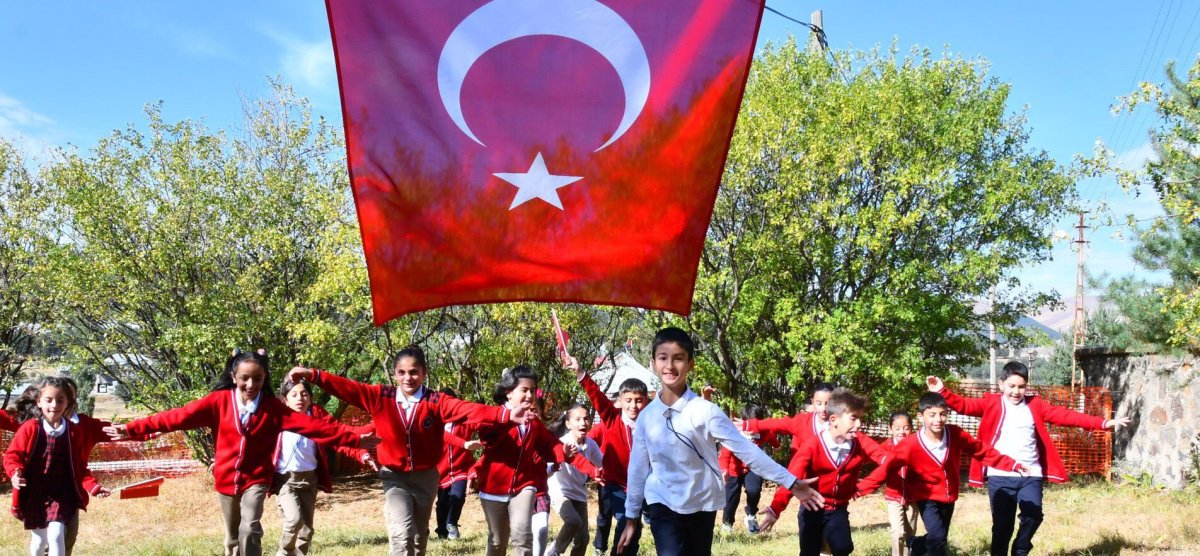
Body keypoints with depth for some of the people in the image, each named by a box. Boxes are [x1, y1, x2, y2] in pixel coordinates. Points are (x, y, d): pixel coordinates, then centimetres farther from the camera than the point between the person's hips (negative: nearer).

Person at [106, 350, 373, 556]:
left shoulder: (273, 407, -8)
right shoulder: (219, 401, -8)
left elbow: (310, 424, -14)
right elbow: (179, 416, -13)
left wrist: (354, 438, -22)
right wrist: (133, 429, -19)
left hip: (256, 479, -2)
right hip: (226, 479, 2)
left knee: (250, 529, -20)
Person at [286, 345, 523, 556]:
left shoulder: (436, 402, -12)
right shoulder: (381, 397, -7)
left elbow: (468, 410, -26)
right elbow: (348, 388, -13)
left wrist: (506, 415, -42)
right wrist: (313, 375, -25)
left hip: (425, 476, 1)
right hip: (394, 476, -1)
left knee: (419, 536, 17)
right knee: (402, 533, -17)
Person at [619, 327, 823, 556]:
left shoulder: (704, 410, -10)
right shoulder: (646, 416, -2)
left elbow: (746, 450, -11)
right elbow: (638, 468, 7)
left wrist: (791, 483, -15)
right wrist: (631, 517, 11)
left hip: (702, 505, 0)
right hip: (663, 506, 0)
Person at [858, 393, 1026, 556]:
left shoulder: (956, 435, -15)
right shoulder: (910, 445, -24)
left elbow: (984, 451, -3)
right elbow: (888, 468, -24)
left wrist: (1012, 465, -3)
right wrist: (860, 488, -32)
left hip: (949, 497, 4)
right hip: (927, 498, -4)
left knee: (940, 540, 17)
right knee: (937, 538, -23)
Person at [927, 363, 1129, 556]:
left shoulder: (1035, 405, 10)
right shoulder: (991, 403, 4)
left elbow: (1065, 415, 6)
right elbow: (965, 405, -8)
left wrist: (1102, 423, -1)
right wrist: (942, 391, -25)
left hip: (1031, 475, 2)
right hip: (1000, 475, -2)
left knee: (1033, 516, -15)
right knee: (1002, 524, 1)